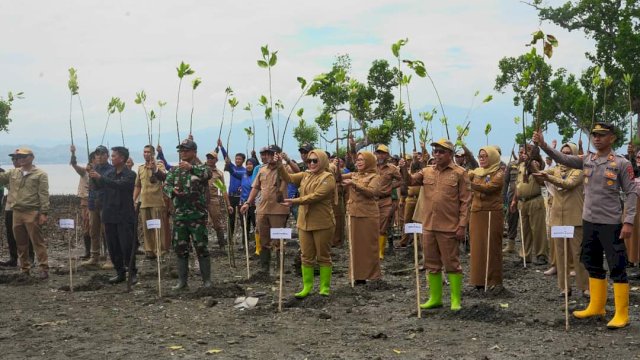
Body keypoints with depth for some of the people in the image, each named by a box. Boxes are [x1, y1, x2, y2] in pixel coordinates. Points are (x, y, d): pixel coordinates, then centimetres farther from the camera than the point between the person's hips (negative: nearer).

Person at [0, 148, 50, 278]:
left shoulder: (40, 174, -2)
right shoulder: (12, 173, 14)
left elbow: (44, 195, -7)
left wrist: (44, 213, -13)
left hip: (32, 213, -6)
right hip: (17, 212, 6)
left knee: (38, 242, -5)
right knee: (20, 243, 11)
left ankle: (44, 269, -2)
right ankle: (24, 269, 20)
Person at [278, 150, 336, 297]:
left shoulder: (328, 177, -9)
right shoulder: (305, 175, 13)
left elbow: (316, 196, -20)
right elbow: (288, 178, 3)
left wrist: (295, 201, -24)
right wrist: (280, 166, -14)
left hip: (322, 223, -6)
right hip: (304, 222, 6)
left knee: (323, 256, 5)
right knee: (306, 256, 9)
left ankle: (325, 287, 14)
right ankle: (307, 286, 17)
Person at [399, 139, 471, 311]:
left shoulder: (459, 173, -4)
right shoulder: (427, 172, 11)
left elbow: (465, 201, -6)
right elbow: (410, 181, 2)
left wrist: (462, 225, -11)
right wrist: (404, 169, -18)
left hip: (449, 227, -5)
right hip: (428, 226, 5)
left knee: (452, 263, 2)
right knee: (431, 264, 12)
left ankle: (456, 299, 12)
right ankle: (435, 298, 22)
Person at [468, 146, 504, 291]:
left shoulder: (499, 173, -5)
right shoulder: (476, 172, 14)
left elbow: (488, 188, -21)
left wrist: (470, 183, -31)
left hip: (492, 214, -5)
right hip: (476, 213, 5)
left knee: (491, 247, -2)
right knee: (477, 246, 6)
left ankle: (494, 280, 4)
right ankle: (479, 279, 14)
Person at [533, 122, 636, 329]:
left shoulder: (621, 164, -8)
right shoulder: (587, 160, 5)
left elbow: (631, 193, -8)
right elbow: (563, 159, -3)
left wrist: (628, 221, -15)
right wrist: (543, 145, -18)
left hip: (611, 223, -6)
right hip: (589, 221, 6)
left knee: (617, 267, -2)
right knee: (593, 265, 15)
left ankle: (622, 315, 5)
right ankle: (596, 307, 28)